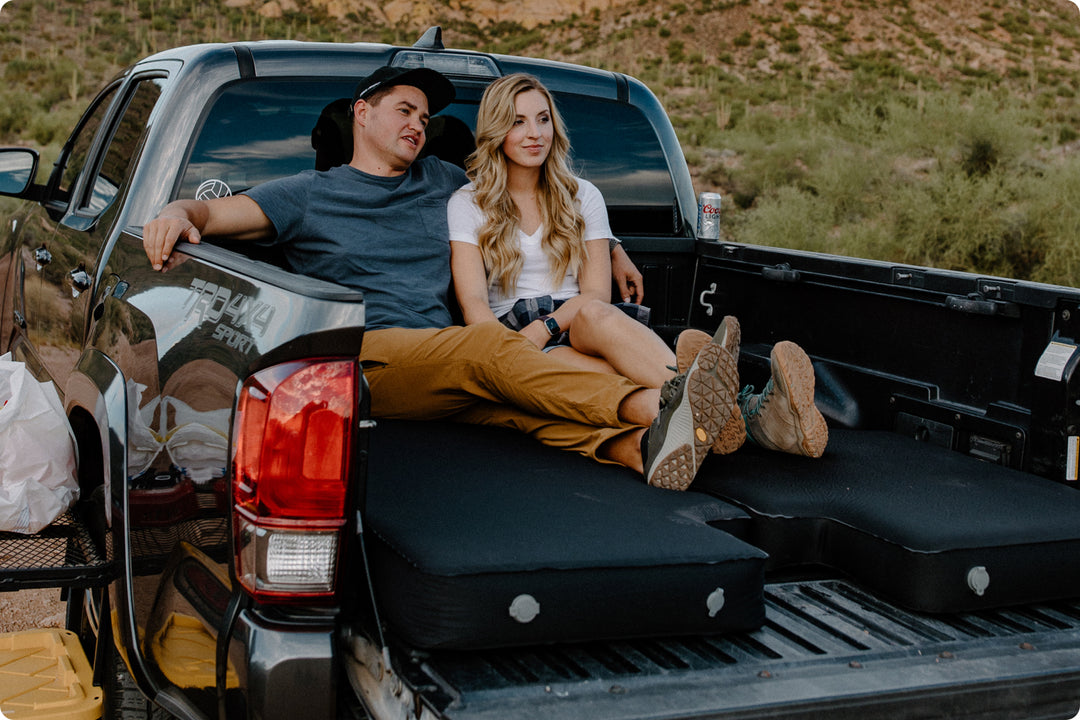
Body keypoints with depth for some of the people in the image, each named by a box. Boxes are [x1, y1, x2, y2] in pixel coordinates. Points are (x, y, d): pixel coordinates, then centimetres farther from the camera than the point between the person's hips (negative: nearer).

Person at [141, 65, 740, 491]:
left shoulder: (443, 183, 27)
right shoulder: (311, 194, 16)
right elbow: (212, 213, 7)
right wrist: (178, 214, -19)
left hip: (447, 371, 4)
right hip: (363, 359, -4)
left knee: (509, 399, -33)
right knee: (490, 346, -34)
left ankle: (637, 445, -63)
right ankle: (650, 404, -54)